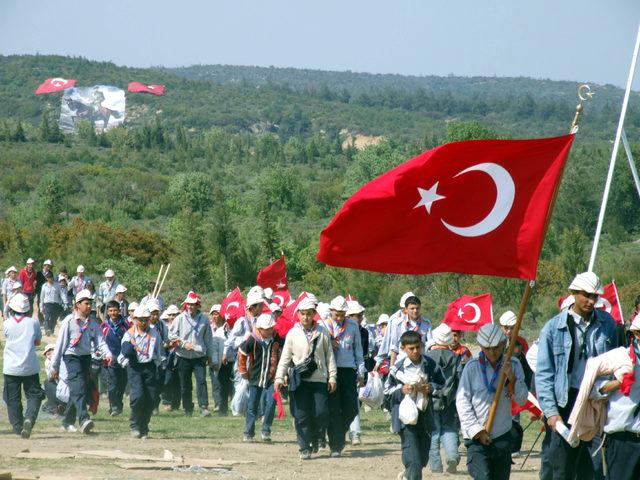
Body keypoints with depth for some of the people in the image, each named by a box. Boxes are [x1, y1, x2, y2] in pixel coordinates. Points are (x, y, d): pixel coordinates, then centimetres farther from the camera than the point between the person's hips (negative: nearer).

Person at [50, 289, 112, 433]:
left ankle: (68, 421, 23)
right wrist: (55, 366, -3)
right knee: (79, 388, -20)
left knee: (78, 391, 10)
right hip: (72, 357, -6)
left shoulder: (92, 323, 10)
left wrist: (107, 353, -21)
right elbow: (60, 344, -3)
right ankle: (84, 419, -34)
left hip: (86, 358, 6)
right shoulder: (69, 321, -5)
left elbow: (100, 341, 1)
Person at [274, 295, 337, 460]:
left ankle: (315, 437, 23)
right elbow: (285, 357, 5)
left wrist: (332, 377, 4)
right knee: (302, 415, -3)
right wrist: (279, 377, -3)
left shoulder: (322, 333, 5)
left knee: (321, 413, -5)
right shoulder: (293, 333, 4)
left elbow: (329, 356, 9)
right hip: (299, 380, 0)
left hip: (319, 379, 0)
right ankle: (304, 448, 7)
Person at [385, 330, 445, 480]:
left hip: (425, 415, 4)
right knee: (413, 458, -13)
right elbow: (387, 389, 2)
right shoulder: (398, 367, -7)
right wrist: (401, 390, -16)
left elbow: (442, 385, 10)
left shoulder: (430, 365, 0)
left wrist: (431, 388, -10)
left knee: (423, 457, 14)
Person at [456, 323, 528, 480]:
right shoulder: (473, 367, -5)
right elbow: (462, 401, -4)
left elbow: (521, 399, 1)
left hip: (503, 436, 3)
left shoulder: (513, 365, 2)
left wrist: (511, 379, -16)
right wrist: (477, 431, -7)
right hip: (477, 438, -3)